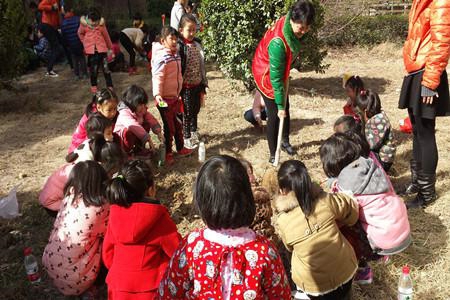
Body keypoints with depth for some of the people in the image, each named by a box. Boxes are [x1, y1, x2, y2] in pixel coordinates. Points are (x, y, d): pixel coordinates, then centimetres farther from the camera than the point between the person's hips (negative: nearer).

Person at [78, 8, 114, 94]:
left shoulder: (101, 24, -5)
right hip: (91, 50, 0)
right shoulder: (84, 24, -5)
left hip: (102, 49, 0)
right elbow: (80, 34, 15)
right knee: (93, 69, 6)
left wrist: (110, 48, 17)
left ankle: (110, 86, 6)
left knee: (105, 68, -2)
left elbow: (106, 36, 8)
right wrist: (85, 42, 10)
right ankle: (93, 86, 22)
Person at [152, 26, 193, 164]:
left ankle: (180, 148, 36)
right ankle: (168, 153, 18)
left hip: (175, 96, 8)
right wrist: (157, 94, -37)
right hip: (165, 99, -8)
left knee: (178, 123, 19)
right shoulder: (161, 57, -19)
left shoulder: (175, 54, 8)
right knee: (169, 127, 3)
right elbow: (157, 77, -26)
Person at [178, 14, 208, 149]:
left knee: (196, 110, 17)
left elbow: (202, 65, 11)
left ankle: (193, 132, 36)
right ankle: (186, 137, 21)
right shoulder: (179, 46, -15)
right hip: (186, 86, -6)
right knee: (187, 112, 6)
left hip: (197, 84, 6)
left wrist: (203, 84, 12)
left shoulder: (197, 44, 4)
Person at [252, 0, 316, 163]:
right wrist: (279, 105, -25)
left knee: (286, 108, 18)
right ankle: (273, 155, 10)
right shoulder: (278, 42, -39)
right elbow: (275, 77, -31)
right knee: (275, 115, -4)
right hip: (266, 76, -8)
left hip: (280, 71, 8)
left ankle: (285, 142, 39)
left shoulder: (293, 27, -15)